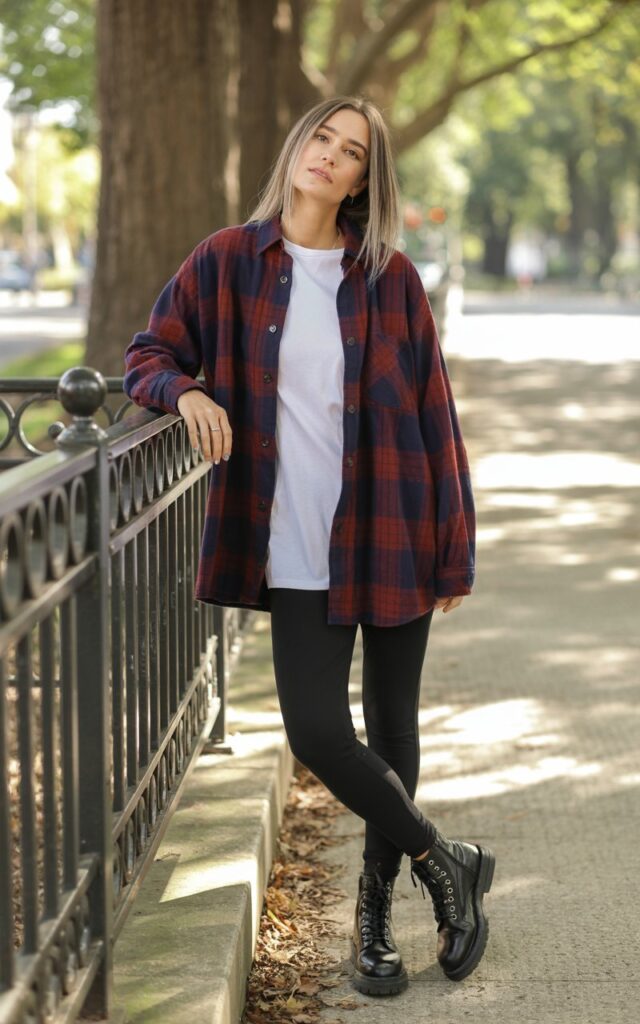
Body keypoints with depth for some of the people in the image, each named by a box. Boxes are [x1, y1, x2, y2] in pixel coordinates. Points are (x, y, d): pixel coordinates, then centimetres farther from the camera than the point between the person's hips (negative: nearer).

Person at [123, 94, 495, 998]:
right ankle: (443, 862, 17)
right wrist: (185, 390, -14)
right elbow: (150, 355, 10)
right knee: (317, 731, -7)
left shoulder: (390, 277, -1)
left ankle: (376, 910, 29)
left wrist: (455, 544, 0)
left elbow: (433, 412, 1)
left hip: (394, 537, 0)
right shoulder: (227, 263, 1)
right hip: (301, 545, 0)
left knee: (391, 725, 10)